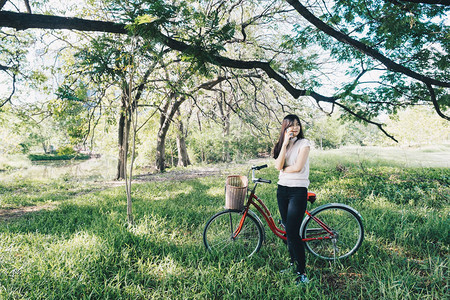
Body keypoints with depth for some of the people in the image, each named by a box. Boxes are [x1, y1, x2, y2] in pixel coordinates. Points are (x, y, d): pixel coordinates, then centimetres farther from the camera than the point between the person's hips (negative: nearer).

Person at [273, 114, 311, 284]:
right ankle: (292, 264, 30)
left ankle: (302, 273, 3)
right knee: (287, 230, 14)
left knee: (293, 233, -9)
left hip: (298, 190, -6)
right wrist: (285, 143, -10)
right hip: (282, 189, 6)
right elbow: (278, 165, -8)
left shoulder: (304, 143, -5)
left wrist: (283, 169, -1)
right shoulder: (282, 144, 10)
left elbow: (298, 167, -17)